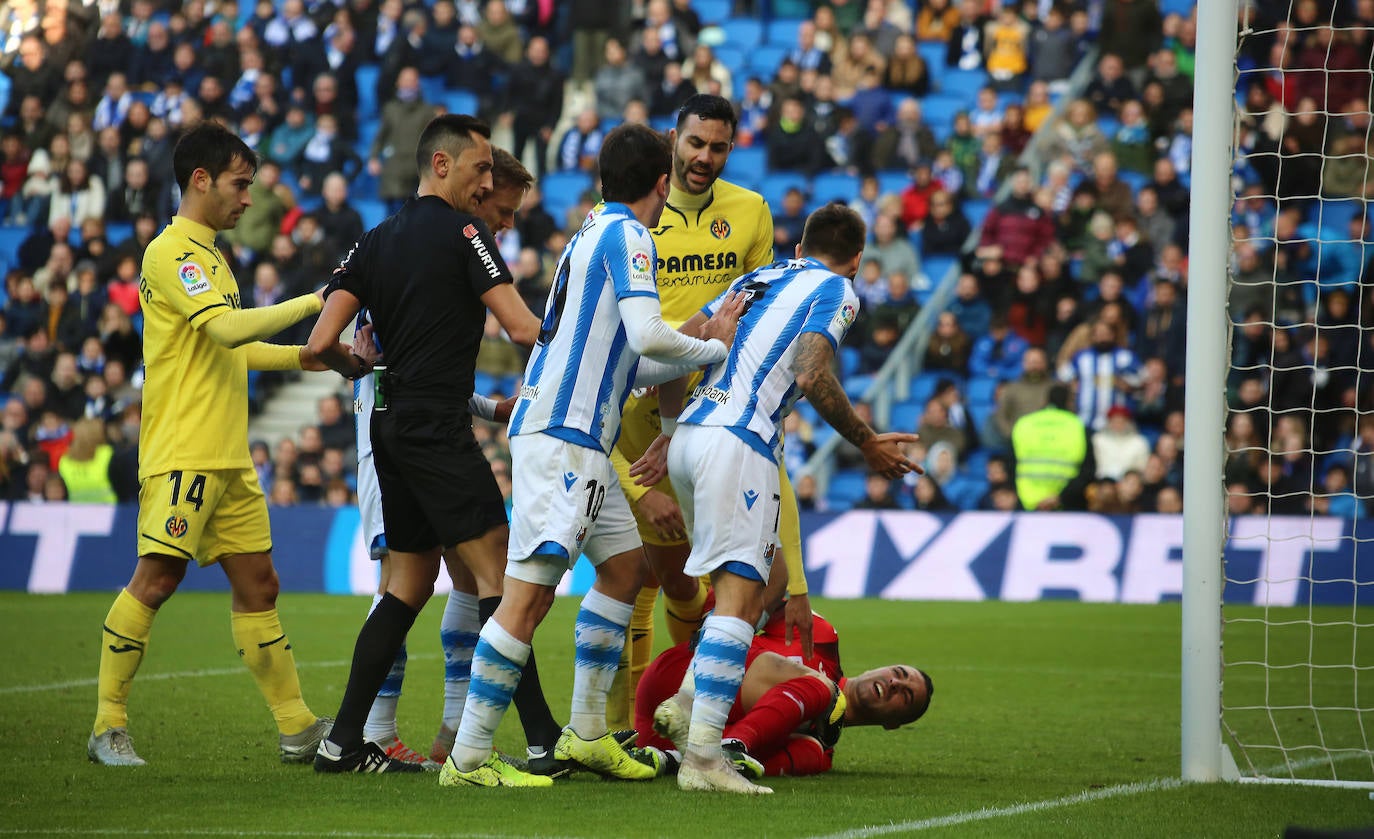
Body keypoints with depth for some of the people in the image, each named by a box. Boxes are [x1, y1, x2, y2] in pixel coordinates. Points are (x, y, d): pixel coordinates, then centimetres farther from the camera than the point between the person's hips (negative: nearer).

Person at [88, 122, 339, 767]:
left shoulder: (207, 256, 21)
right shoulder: (171, 253, -10)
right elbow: (227, 328, -21)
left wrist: (298, 356, 19)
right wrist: (311, 302, -17)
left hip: (228, 458, 10)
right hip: (181, 453, -9)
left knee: (257, 582, 8)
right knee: (157, 578, -12)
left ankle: (297, 729, 10)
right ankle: (109, 726, -6)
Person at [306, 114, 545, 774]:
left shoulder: (377, 241, 12)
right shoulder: (462, 232, -8)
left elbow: (322, 342, 5)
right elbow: (522, 328, -15)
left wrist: (356, 369, 25)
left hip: (391, 426, 8)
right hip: (439, 429, -8)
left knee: (409, 584, 13)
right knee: (498, 576, -8)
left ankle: (344, 742, 10)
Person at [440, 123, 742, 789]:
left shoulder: (598, 230, 20)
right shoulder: (626, 235, -9)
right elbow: (647, 336, -21)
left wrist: (701, 335, 18)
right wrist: (712, 351, -4)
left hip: (583, 440, 11)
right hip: (561, 437, -11)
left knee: (624, 566, 19)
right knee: (531, 592, -12)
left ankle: (587, 732, 22)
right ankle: (469, 758, -14)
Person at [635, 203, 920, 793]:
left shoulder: (757, 279, 25)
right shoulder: (836, 291, 5)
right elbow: (813, 378, -11)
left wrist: (669, 434, 31)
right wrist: (868, 444, 0)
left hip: (690, 435, 8)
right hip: (738, 444, -8)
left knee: (757, 582, 20)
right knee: (740, 594, -11)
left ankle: (690, 700, 7)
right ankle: (702, 753, -20)